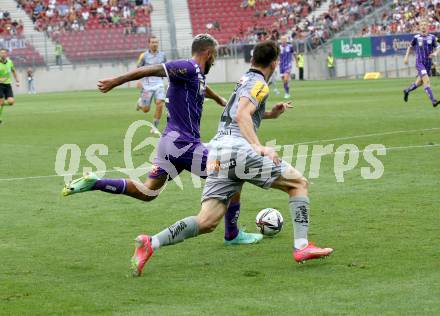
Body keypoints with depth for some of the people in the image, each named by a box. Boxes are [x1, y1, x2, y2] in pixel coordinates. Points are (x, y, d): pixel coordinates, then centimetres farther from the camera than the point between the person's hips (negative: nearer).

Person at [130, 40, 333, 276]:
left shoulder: (244, 80, 29)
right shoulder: (259, 84, 1)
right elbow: (241, 115, -15)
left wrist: (270, 114, 40)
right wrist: (259, 147, -24)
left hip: (216, 153, 8)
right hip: (237, 148, -8)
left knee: (207, 222, 1)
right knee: (298, 182, 3)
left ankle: (151, 243, -15)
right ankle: (302, 246, -5)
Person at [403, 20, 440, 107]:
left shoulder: (432, 37, 3)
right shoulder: (416, 38, -1)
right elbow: (410, 47, 17)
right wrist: (406, 57, 9)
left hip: (428, 63, 4)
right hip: (419, 63, -4)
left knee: (419, 82, 17)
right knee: (426, 81, -21)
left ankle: (407, 91, 45)